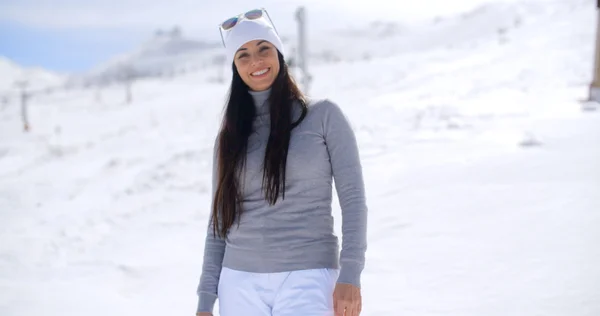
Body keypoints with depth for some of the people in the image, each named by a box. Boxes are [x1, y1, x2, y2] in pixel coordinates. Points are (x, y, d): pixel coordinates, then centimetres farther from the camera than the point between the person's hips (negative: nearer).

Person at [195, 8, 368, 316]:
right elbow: (219, 220, 12)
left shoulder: (324, 115, 2)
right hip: (240, 282, 4)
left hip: (307, 277, -4)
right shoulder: (231, 135, 12)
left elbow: (353, 198, -3)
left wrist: (350, 275, -13)